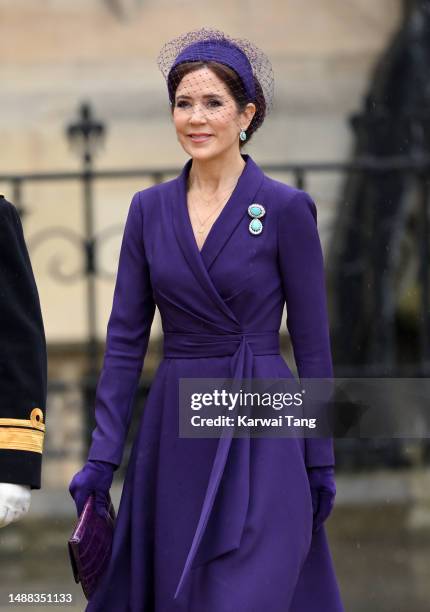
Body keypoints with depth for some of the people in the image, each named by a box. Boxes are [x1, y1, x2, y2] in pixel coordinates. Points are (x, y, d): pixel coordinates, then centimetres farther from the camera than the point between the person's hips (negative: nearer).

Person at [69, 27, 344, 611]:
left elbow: (312, 344, -3)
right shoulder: (149, 208, 6)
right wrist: (102, 454, 1)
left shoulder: (286, 209, -5)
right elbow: (125, 336, 6)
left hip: (260, 435, -4)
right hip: (173, 431, 4)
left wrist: (322, 463, -2)